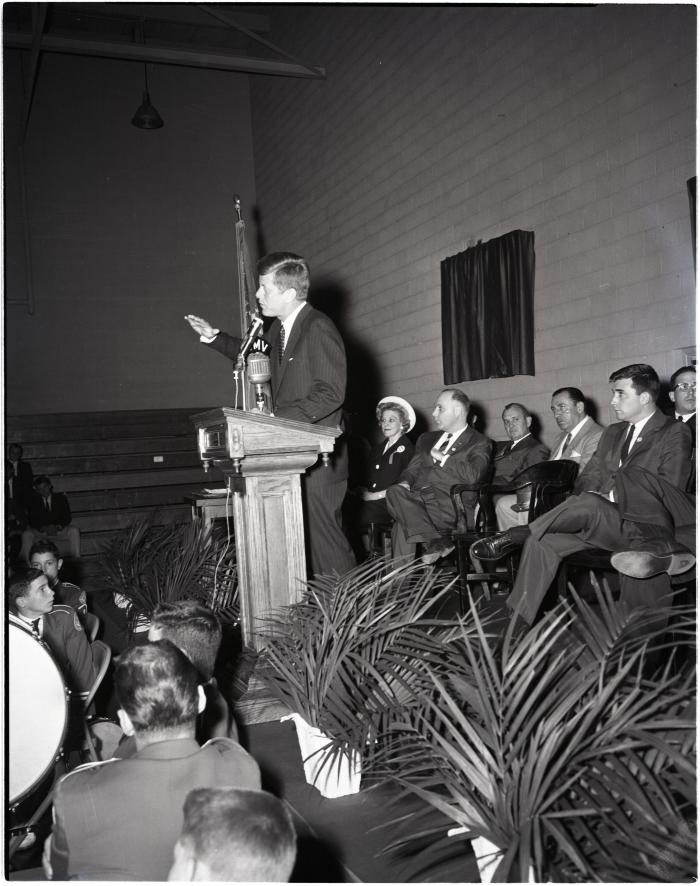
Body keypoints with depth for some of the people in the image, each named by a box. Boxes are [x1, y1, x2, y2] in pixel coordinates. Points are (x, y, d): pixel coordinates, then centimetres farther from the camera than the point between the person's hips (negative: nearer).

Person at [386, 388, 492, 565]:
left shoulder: (479, 443, 8)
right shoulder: (427, 439, 28)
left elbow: (473, 475, -10)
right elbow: (412, 469, 22)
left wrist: (441, 456, -2)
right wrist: (405, 483, -1)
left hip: (447, 503, -6)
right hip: (417, 498, 6)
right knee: (395, 492, -25)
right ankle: (435, 542, -32)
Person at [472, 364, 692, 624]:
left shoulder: (675, 434, -1)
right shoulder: (612, 433, 21)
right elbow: (586, 478, 18)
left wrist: (612, 498, -14)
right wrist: (594, 495, -6)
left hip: (643, 527, -6)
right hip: (599, 522, 6)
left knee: (589, 504, -37)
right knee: (542, 542, -20)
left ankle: (516, 536, -26)